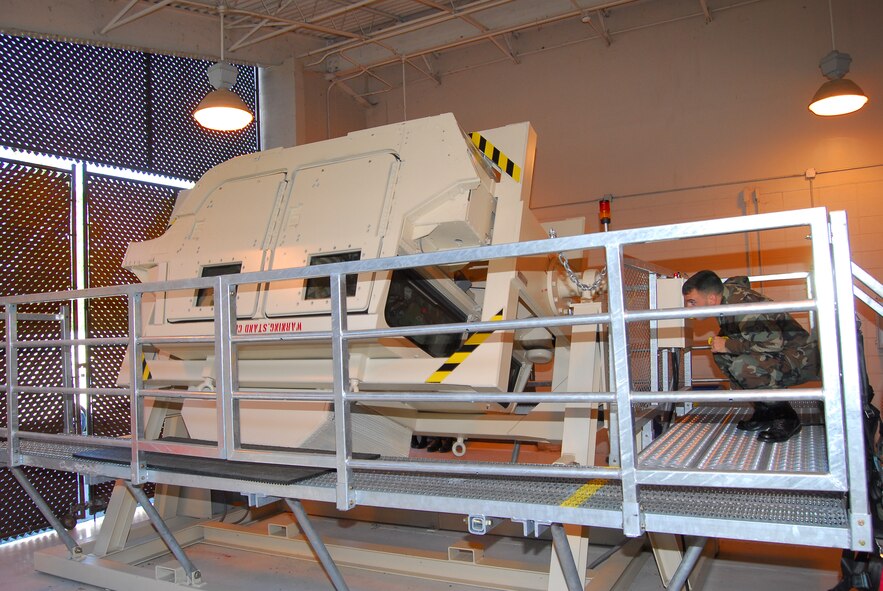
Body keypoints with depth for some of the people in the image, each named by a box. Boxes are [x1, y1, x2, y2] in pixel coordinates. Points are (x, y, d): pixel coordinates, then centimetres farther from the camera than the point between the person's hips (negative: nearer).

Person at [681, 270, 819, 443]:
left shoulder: (743, 305, -28)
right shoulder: (727, 288, 0)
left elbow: (773, 342, -35)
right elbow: (742, 279, 25)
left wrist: (728, 345, -25)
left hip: (801, 357, -10)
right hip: (775, 354, 10)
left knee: (742, 366, -32)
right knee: (721, 354, 2)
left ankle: (787, 418, -10)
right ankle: (764, 412, 8)